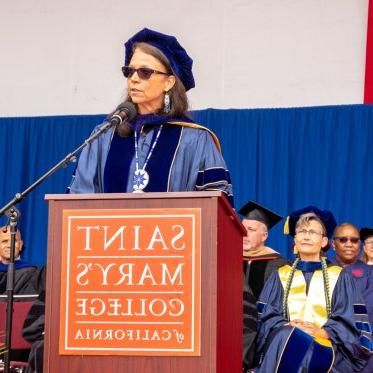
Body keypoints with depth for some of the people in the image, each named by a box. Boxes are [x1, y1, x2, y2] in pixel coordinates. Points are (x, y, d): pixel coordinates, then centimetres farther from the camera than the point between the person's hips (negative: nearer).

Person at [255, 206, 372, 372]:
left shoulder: (341, 278, 16)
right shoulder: (280, 276, 20)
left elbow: (351, 321, 4)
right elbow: (266, 316, 9)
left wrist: (323, 332, -14)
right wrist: (287, 327, -12)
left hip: (326, 347, -1)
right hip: (284, 344, 1)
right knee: (288, 336, -36)